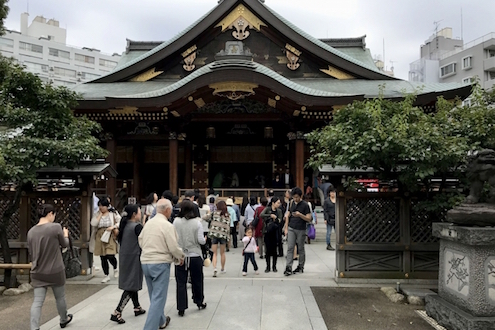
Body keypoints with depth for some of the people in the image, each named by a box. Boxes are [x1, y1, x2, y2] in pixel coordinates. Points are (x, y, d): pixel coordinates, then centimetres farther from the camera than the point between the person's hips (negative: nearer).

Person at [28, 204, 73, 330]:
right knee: (60, 297, 17)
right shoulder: (56, 227, -16)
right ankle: (64, 320, 38)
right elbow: (65, 244, 0)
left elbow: (31, 252, 9)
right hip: (55, 271, -3)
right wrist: (65, 234, 19)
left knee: (37, 302, 6)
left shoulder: (31, 231, -2)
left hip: (37, 272, 3)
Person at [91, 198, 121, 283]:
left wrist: (113, 227, -16)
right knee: (103, 258, 7)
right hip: (100, 237, 4)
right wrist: (100, 214, -6)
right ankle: (107, 275, 21)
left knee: (110, 256, -13)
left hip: (110, 236, -3)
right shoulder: (97, 214, 8)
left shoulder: (113, 213, 1)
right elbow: (93, 224, -7)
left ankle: (115, 268, 19)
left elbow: (120, 222, -2)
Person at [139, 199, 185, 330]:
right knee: (158, 298, -1)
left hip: (145, 262, 8)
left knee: (154, 295, 21)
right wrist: (181, 257, 2)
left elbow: (140, 241, 12)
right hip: (160, 263, -8)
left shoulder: (148, 223, 5)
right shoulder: (167, 225, -16)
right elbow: (174, 247, -16)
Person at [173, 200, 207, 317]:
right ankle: (199, 302, 34)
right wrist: (204, 240, 9)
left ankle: (181, 308, 11)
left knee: (181, 282, 9)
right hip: (195, 256, 0)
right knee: (197, 280, 18)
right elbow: (201, 240, -12)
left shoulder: (176, 221, -9)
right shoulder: (197, 222, -11)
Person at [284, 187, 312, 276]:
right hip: (291, 229, 3)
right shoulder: (291, 203, 7)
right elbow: (287, 216, 11)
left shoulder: (305, 205, -6)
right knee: (290, 248, -5)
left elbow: (309, 219, -8)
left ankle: (301, 267, 22)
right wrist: (286, 228, 6)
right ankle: (288, 268, -5)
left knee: (301, 249, 8)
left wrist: (300, 215, -23)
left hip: (301, 230, -3)